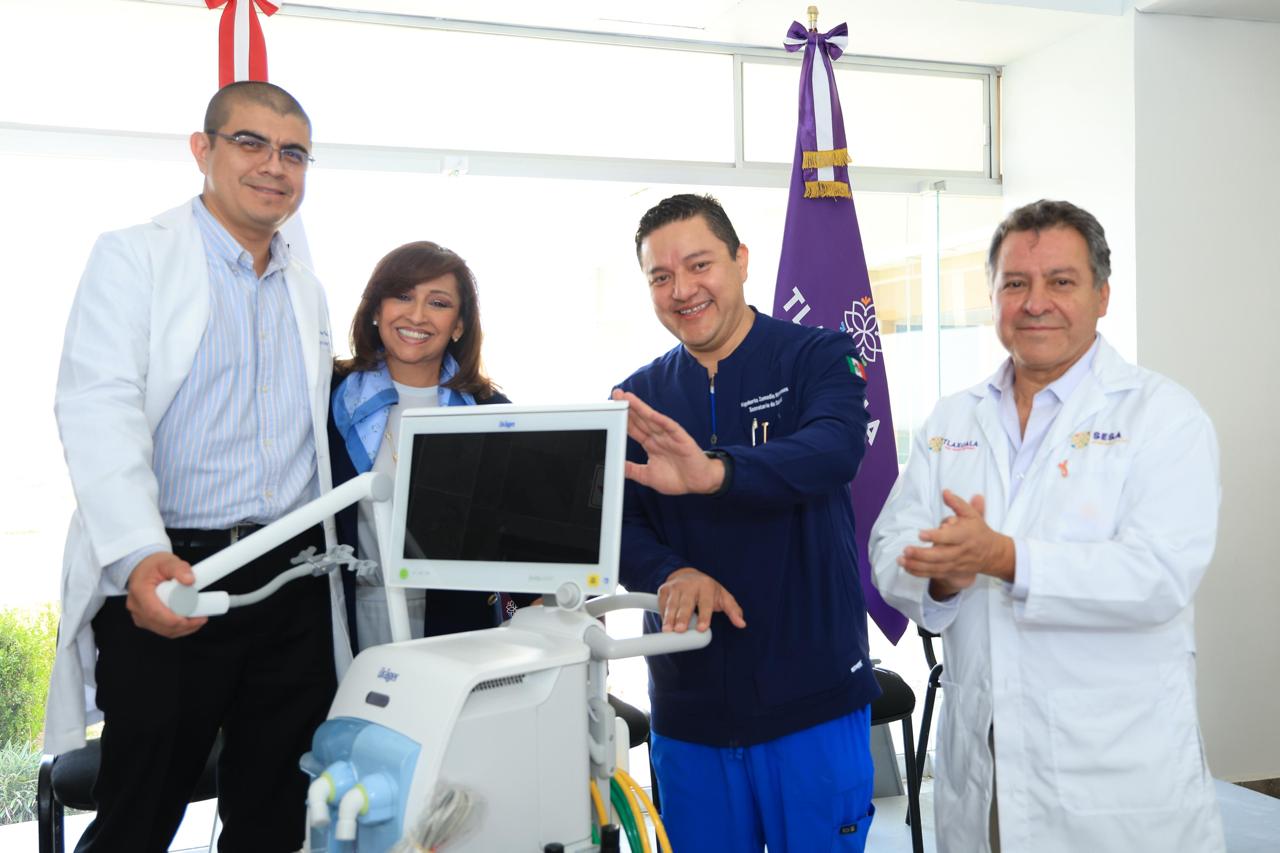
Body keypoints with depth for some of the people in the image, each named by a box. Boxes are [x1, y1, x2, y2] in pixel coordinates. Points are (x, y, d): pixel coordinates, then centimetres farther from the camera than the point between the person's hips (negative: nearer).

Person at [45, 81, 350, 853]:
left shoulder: (308, 290, 17)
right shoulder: (134, 258, -1)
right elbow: (98, 411, -15)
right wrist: (139, 555, -29)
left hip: (295, 580, 5)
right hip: (166, 580, -5)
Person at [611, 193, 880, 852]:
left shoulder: (816, 357, -5)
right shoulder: (637, 400, 6)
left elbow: (836, 448, -25)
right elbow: (613, 525, -1)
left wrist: (713, 472, -43)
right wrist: (672, 575, -23)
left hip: (813, 698, -3)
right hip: (686, 707, 3)